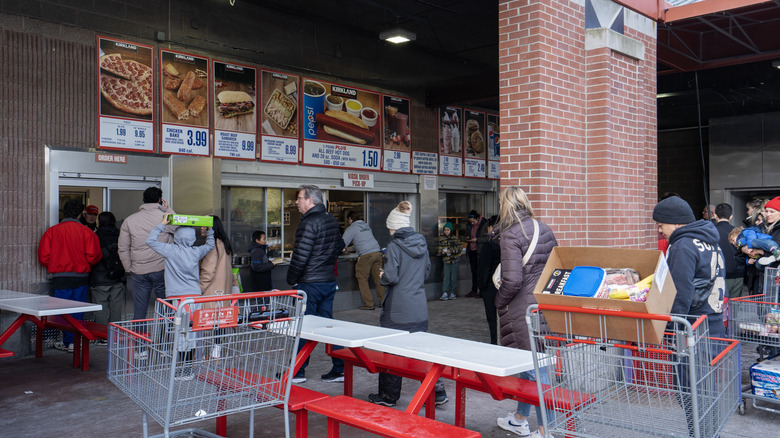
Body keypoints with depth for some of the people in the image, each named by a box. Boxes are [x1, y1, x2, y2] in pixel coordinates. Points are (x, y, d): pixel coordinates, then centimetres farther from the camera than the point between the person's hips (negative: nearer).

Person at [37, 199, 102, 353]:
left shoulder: (52, 231, -1)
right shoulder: (86, 231, -4)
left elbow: (43, 257, -2)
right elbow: (93, 256, -9)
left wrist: (55, 267, 17)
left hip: (60, 277, 0)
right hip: (81, 277, 0)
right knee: (78, 311, 8)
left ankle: (67, 342, 10)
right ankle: (75, 341, 11)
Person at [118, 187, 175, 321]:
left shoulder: (129, 220, 6)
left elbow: (123, 249, 8)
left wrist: (129, 269, 15)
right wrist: (168, 209, 13)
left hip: (138, 272, 3)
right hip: (161, 270, -3)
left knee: (139, 313, 8)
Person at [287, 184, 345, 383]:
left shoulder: (309, 222, -17)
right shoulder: (332, 220, 10)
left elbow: (300, 256, -19)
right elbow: (339, 246, 21)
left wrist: (292, 280, -7)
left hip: (310, 284, -8)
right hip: (329, 281, 8)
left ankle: (298, 372, 12)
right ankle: (340, 368, 14)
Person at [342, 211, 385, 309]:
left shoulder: (351, 228, 3)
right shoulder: (366, 225, 24)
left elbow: (343, 243, -1)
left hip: (366, 255, -6)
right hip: (378, 252, 7)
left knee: (362, 279, 4)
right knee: (378, 278, 11)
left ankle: (369, 304, 1)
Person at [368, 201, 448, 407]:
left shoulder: (394, 246, -14)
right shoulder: (422, 243, 6)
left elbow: (391, 277, -18)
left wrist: (382, 275, 2)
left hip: (398, 309, -6)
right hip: (420, 308, 6)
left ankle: (388, 396, 20)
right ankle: (438, 392, 11)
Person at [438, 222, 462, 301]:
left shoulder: (455, 238, 3)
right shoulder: (441, 238, 7)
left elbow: (460, 247, -3)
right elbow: (439, 248, 10)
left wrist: (451, 250, -15)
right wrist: (442, 251, -13)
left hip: (455, 259, 0)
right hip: (446, 260, 0)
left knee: (454, 277, 4)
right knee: (446, 277, -8)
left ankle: (452, 293, 13)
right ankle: (445, 293, -9)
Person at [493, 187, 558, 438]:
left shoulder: (510, 235, -16)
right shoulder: (544, 228, 8)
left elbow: (512, 280, -22)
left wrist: (500, 301, -5)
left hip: (524, 309, -8)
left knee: (535, 369, 0)